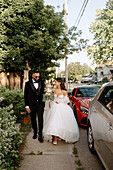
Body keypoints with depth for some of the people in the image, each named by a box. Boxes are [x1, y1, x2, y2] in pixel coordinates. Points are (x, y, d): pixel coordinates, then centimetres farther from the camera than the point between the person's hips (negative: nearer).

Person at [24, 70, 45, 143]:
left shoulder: (41, 82, 1)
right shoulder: (28, 83, -3)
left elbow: (43, 92, 7)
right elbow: (26, 96, -2)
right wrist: (27, 106, -5)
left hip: (40, 104, 0)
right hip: (32, 105, 0)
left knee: (40, 120, 1)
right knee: (33, 120, 14)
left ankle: (40, 135, 13)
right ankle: (35, 133, 34)